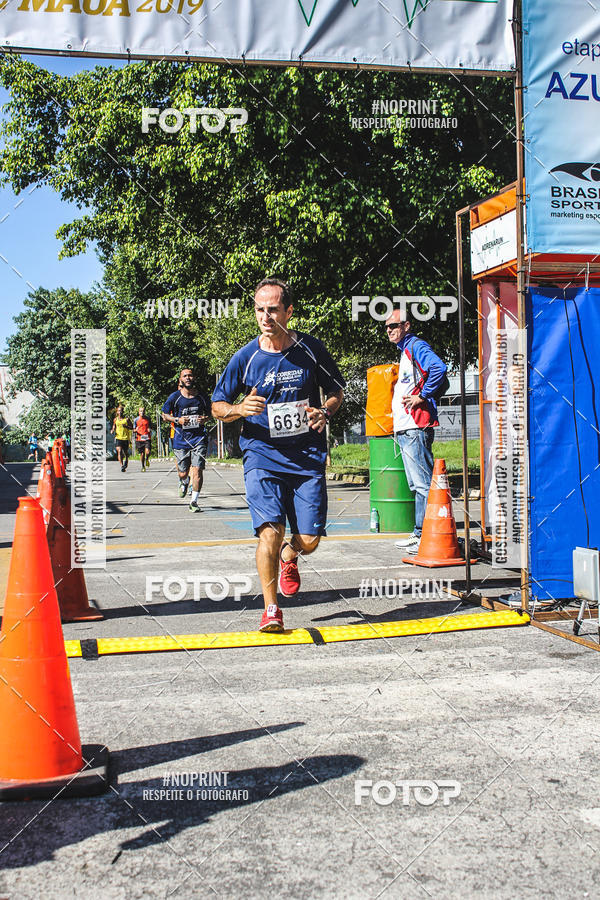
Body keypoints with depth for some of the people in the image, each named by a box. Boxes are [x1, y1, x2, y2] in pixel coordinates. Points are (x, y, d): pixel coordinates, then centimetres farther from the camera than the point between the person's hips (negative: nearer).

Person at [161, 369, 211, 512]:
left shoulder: (202, 396, 2)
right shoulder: (174, 397, -3)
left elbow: (209, 413, 17)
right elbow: (165, 415, 6)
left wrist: (205, 418, -5)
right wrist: (177, 420, -12)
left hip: (199, 437, 0)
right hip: (181, 439, 0)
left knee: (197, 470, -11)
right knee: (183, 472, 8)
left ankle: (194, 501, 1)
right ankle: (184, 483, 46)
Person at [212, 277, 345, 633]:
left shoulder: (312, 349, -1)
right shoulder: (245, 358, -3)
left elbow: (337, 390, 14)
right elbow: (217, 405, 6)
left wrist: (325, 412, -8)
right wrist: (239, 409, -16)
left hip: (308, 456, 1)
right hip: (263, 456, -1)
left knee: (309, 540, 0)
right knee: (270, 532, -16)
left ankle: (289, 557, 38)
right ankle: (271, 610, 1)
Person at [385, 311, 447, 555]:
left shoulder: (416, 347, -8)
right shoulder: (405, 351, 22)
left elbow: (438, 369, -27)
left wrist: (422, 397, -19)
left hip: (416, 427, -11)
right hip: (404, 428, 11)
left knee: (424, 483, -10)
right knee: (417, 485, 12)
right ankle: (420, 533, 17)